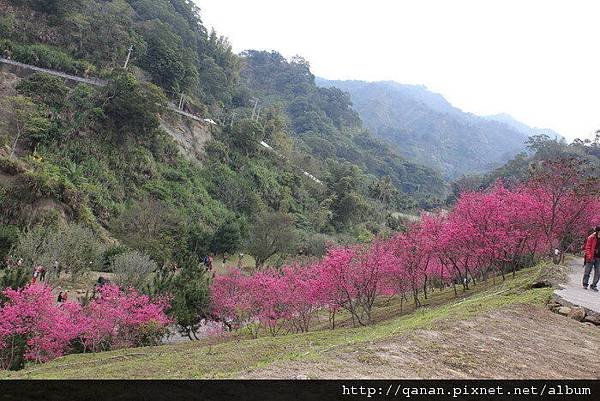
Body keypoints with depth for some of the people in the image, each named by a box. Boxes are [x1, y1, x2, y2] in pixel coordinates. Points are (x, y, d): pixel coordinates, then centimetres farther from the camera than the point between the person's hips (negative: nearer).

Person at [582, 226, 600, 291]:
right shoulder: (591, 238, -7)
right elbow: (587, 248, -7)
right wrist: (589, 256, -15)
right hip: (591, 258, -4)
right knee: (587, 272, 4)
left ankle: (593, 286, 14)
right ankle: (585, 285, 17)